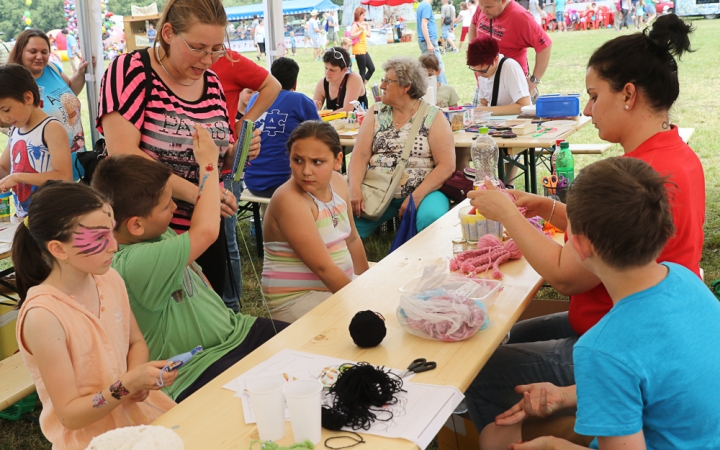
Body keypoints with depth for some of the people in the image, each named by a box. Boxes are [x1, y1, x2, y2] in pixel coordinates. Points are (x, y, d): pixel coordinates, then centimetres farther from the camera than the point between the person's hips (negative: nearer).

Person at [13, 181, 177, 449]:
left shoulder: (110, 279, -5)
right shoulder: (43, 316, -24)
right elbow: (69, 414, -17)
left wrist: (138, 381, -9)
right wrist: (128, 384, -29)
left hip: (137, 410, 6)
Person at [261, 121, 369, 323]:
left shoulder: (337, 183, 0)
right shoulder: (289, 200, -23)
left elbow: (352, 240, 11)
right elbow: (323, 267, -25)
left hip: (339, 284, 8)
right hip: (296, 299, -8)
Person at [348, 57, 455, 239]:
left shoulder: (433, 116, 0)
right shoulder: (375, 113, 11)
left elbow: (447, 165, -7)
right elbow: (360, 155, 2)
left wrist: (416, 197, -17)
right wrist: (354, 189, -16)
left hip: (423, 192, -2)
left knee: (432, 217, -34)